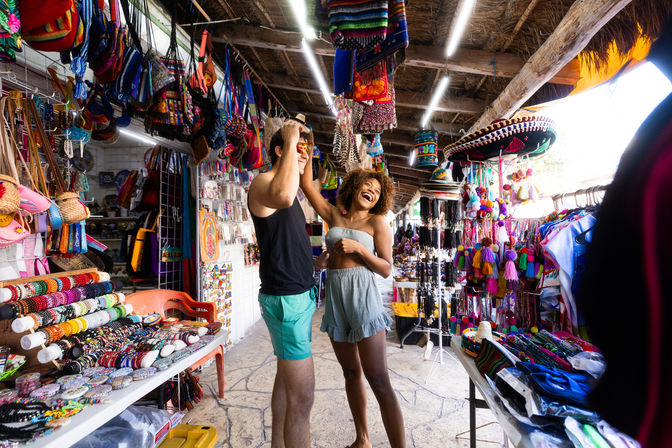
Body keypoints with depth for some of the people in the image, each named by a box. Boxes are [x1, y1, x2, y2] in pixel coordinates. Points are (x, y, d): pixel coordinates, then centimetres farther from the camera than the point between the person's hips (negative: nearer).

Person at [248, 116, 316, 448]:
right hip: (285, 299, -10)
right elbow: (283, 196, -38)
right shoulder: (262, 182, -12)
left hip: (299, 296, 10)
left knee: (286, 382, 20)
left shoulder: (287, 187, 16)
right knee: (302, 396, -5)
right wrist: (290, 141, -26)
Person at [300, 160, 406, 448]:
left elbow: (386, 269, -3)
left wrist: (358, 248, -15)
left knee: (378, 380, -5)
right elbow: (306, 184, 12)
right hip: (335, 296, 5)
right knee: (351, 372, 15)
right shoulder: (334, 216, 12)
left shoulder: (377, 222, 2)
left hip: (362, 295, -4)